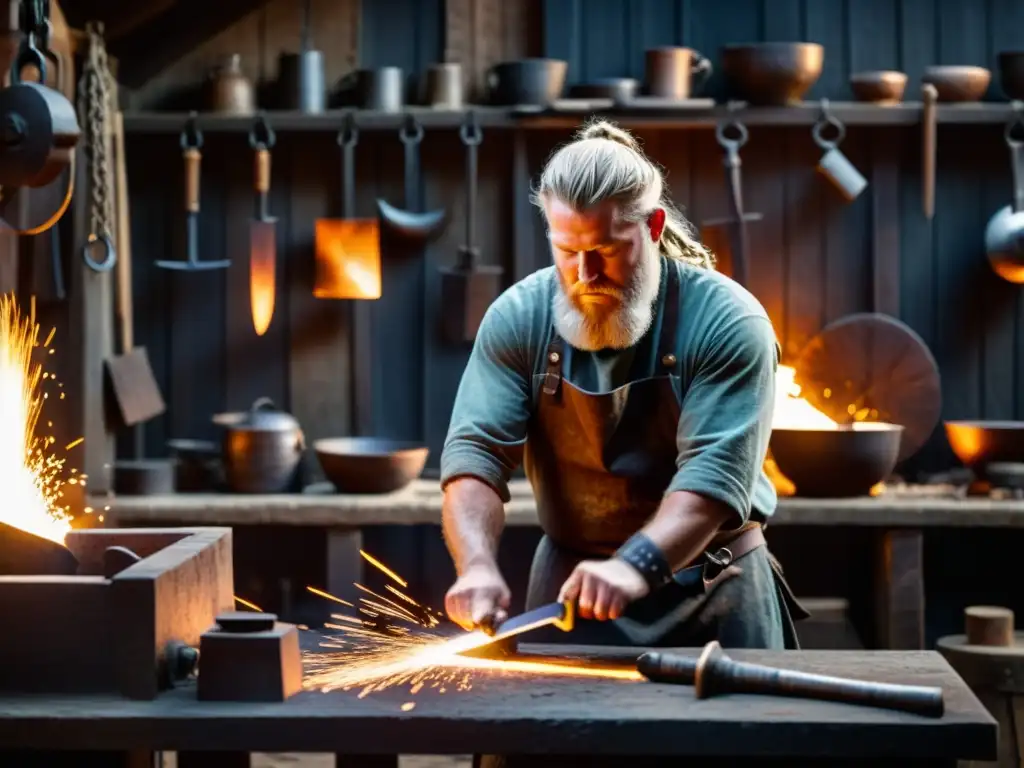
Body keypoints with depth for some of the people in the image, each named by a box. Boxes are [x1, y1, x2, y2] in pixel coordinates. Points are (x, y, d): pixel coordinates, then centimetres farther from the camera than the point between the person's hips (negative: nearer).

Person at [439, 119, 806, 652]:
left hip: (713, 594, -2)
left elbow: (714, 474, -25)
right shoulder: (519, 319, -7)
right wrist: (478, 565, -30)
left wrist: (636, 564, -41)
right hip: (568, 586, 2)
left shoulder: (726, 323, -17)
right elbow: (475, 455, -12)